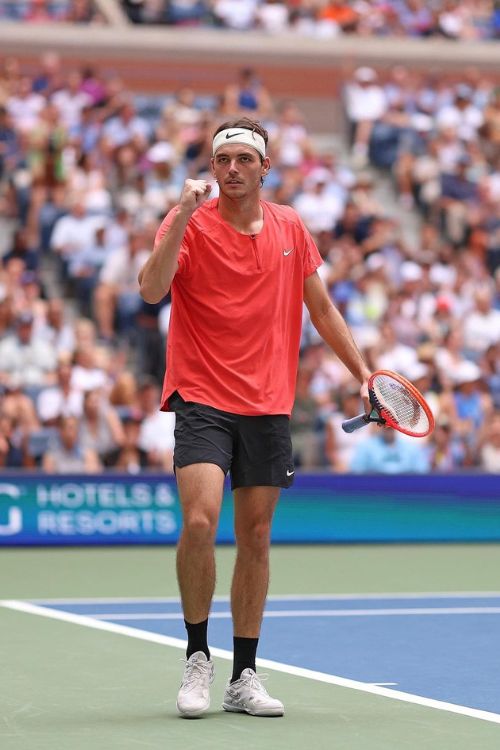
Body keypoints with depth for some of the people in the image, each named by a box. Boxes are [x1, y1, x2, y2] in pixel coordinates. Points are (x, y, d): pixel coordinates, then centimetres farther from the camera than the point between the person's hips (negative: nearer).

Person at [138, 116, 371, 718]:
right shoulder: (190, 224, -5)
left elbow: (321, 308, 17)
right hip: (203, 398, -4)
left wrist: (362, 373, 13)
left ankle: (244, 677, 16)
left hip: (268, 405, 4)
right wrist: (183, 215, -28)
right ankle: (197, 657, -2)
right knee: (200, 522, -20)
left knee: (256, 538, 7)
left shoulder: (290, 228, 8)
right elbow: (152, 290, -21)